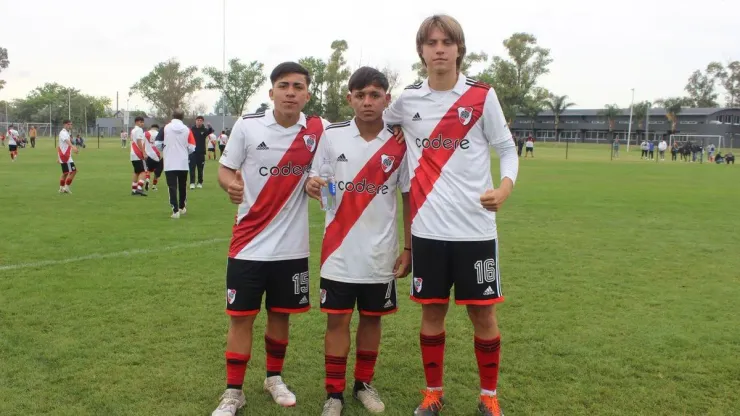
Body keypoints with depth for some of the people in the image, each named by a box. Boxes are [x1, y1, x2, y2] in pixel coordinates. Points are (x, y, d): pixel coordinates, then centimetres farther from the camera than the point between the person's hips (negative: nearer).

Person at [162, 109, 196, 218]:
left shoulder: (165, 128, -3)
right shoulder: (187, 130, -2)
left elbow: (158, 143, -1)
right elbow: (192, 148, -4)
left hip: (169, 163, -2)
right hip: (183, 163, 2)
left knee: (172, 187, 0)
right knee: (182, 186, 18)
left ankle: (175, 210, -8)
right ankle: (182, 208, 32)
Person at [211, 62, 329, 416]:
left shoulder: (318, 130, -3)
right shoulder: (246, 126, -6)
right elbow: (224, 169, 0)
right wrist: (230, 184, -22)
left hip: (292, 245, 1)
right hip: (249, 243, -1)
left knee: (281, 314, 13)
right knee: (241, 317, 4)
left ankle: (274, 378, 34)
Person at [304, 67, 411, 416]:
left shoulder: (399, 144, -3)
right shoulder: (331, 136, -3)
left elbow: (409, 198, 3)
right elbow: (315, 180, 7)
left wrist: (408, 249, 2)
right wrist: (311, 186, -19)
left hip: (381, 253, 1)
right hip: (339, 252, 0)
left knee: (372, 318, 13)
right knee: (337, 319, 5)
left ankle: (364, 384, 31)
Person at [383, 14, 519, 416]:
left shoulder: (482, 96, -2)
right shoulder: (407, 100, 5)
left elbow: (507, 148, 1)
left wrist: (505, 186, -17)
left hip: (475, 226, -1)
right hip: (428, 228, 2)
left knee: (482, 313, 7)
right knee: (432, 311, 10)